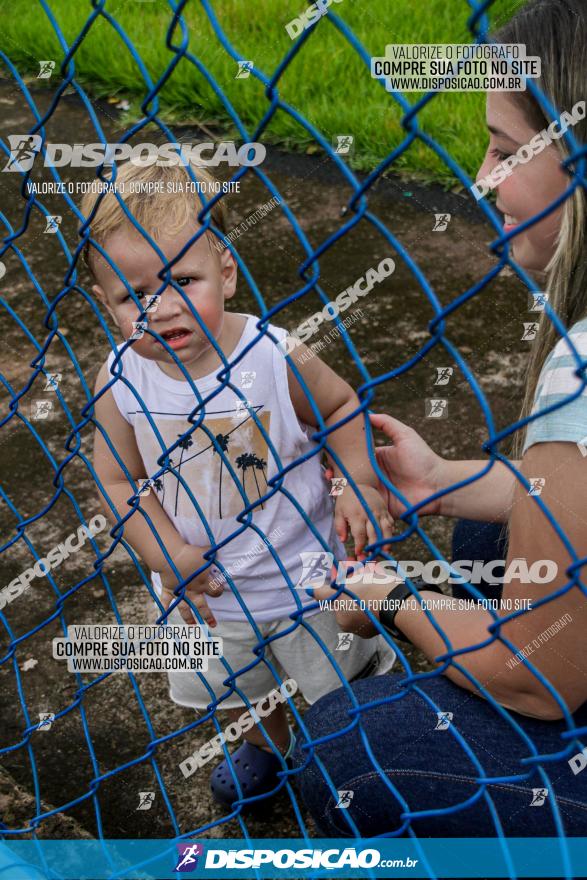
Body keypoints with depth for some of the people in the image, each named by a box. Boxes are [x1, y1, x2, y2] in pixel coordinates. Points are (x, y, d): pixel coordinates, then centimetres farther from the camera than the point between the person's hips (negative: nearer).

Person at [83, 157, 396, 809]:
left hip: (305, 577, -3)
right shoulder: (120, 381, -18)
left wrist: (361, 487, -20)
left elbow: (343, 407, -7)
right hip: (204, 589, 3)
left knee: (343, 685, 21)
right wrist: (170, 557, -19)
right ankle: (266, 740, 63)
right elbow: (118, 480, -9)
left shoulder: (275, 357, -24)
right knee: (234, 688, 30)